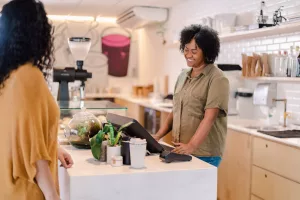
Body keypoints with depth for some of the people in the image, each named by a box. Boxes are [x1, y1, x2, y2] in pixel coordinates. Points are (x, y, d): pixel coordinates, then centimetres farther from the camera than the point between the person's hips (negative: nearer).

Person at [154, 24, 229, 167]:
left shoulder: (217, 79, -10)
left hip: (204, 155, -6)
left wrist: (191, 146, -25)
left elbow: (209, 118, -18)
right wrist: (157, 136, 5)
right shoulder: (183, 76, 11)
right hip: (180, 152, 6)